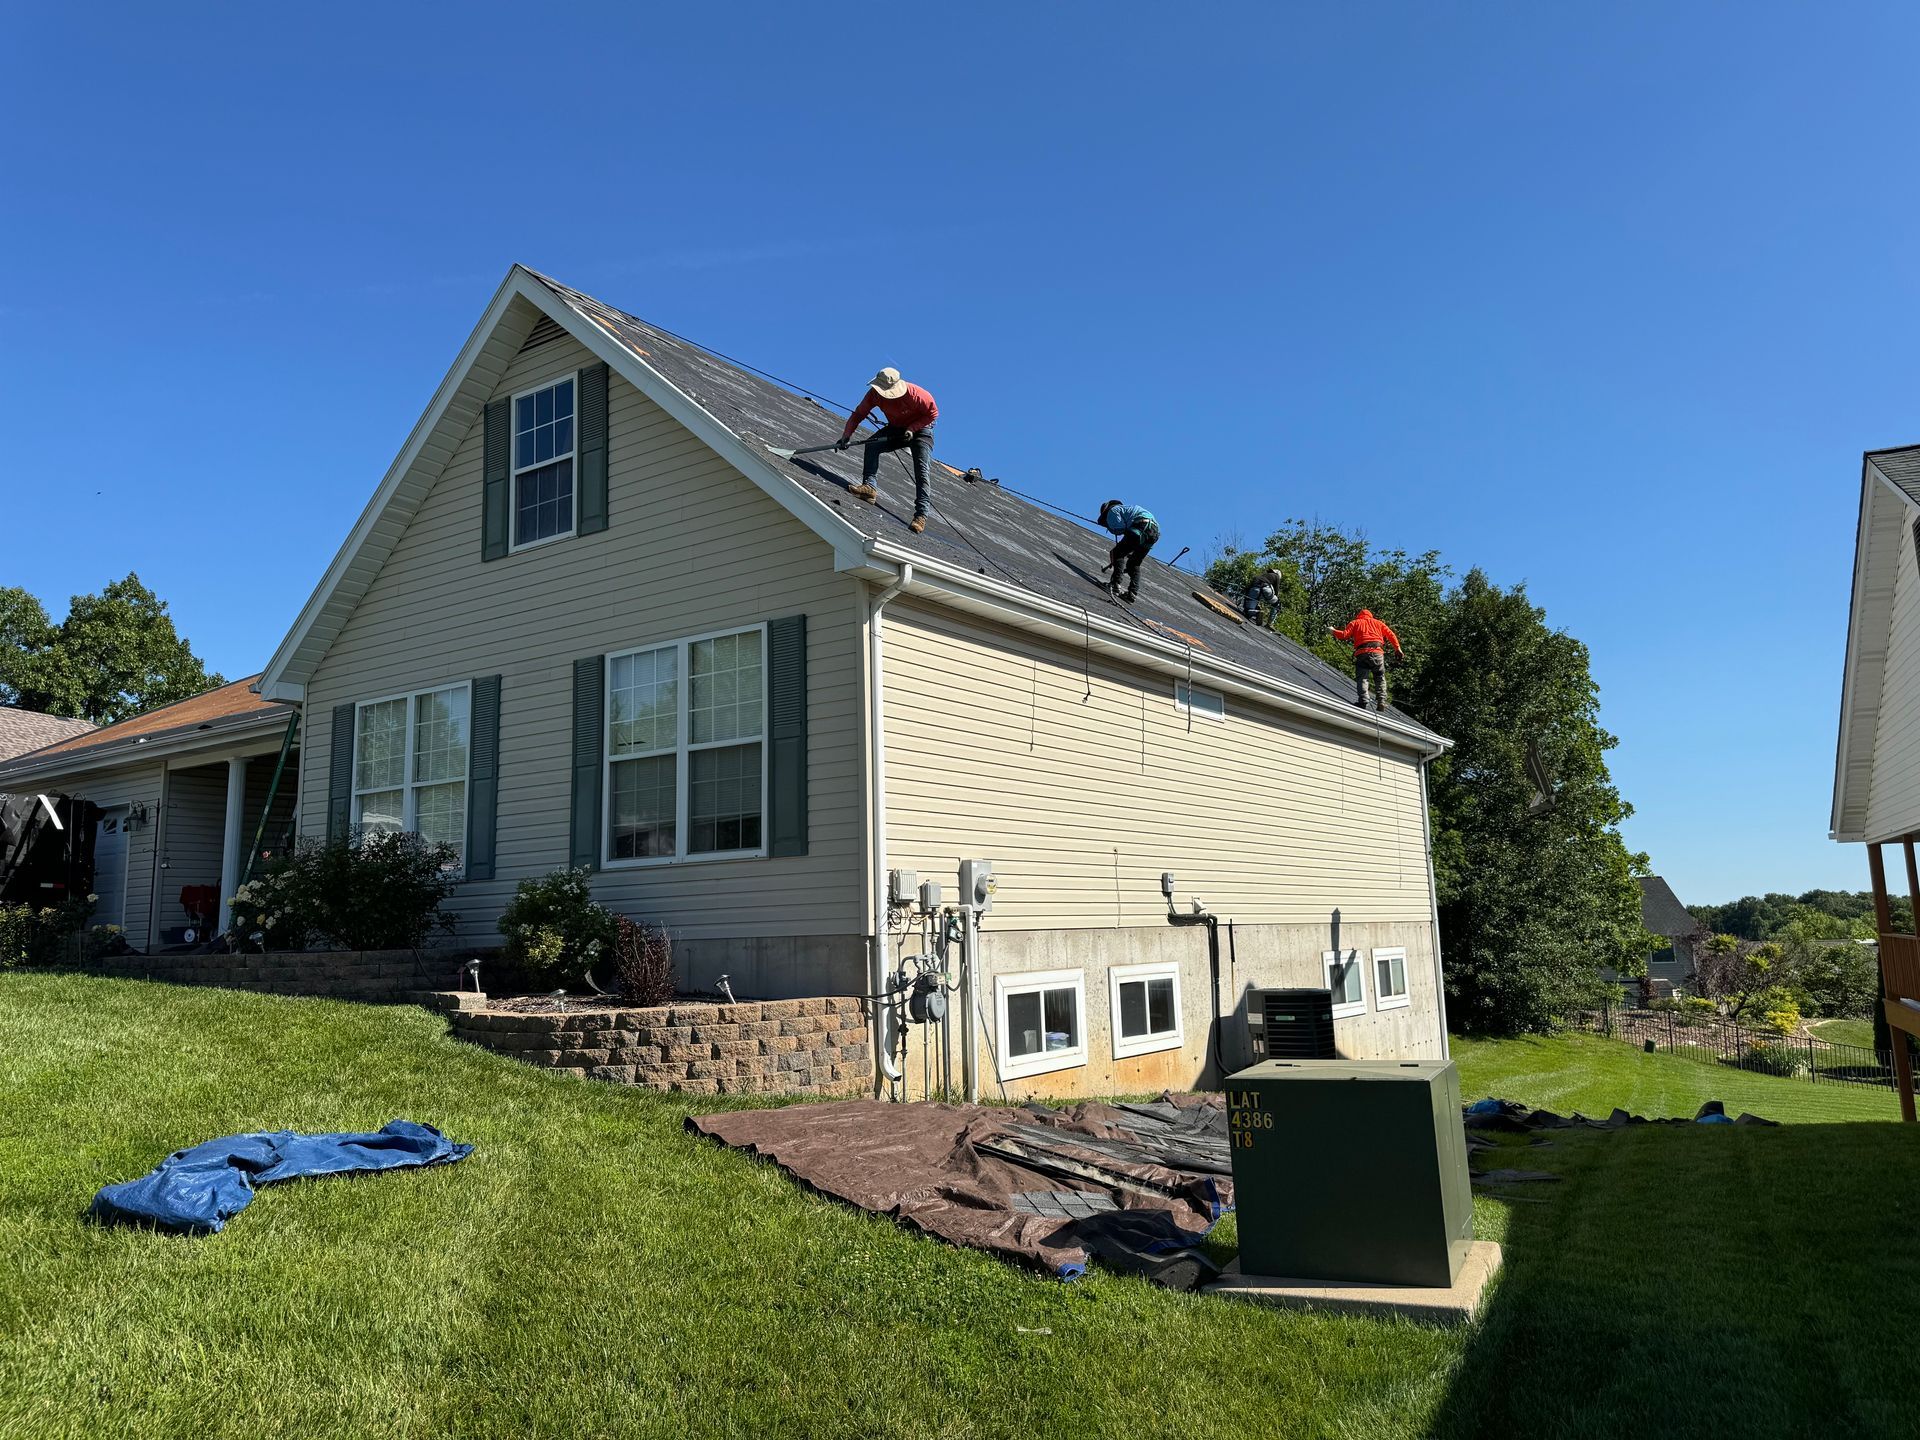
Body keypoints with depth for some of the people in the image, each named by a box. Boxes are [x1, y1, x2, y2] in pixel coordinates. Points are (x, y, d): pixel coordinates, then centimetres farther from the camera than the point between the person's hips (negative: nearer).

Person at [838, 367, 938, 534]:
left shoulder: (915, 394, -32)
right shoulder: (875, 393, -20)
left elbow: (933, 413, -19)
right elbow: (859, 414, -13)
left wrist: (912, 429, -26)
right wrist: (846, 435, -25)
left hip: (920, 429, -5)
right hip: (896, 428, 5)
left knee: (922, 470, -17)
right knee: (872, 444, -21)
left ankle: (921, 515, -21)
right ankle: (869, 486, -28)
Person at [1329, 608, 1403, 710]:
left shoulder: (1355, 623, 19)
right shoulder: (1378, 623, 26)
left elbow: (1344, 635, 6)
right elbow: (1391, 635, 17)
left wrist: (1333, 631, 21)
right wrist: (1398, 649, 19)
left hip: (1362, 653, -2)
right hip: (1377, 652, 2)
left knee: (1361, 678, -2)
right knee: (1380, 678, 11)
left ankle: (1363, 701, -18)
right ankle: (1381, 701, -2)